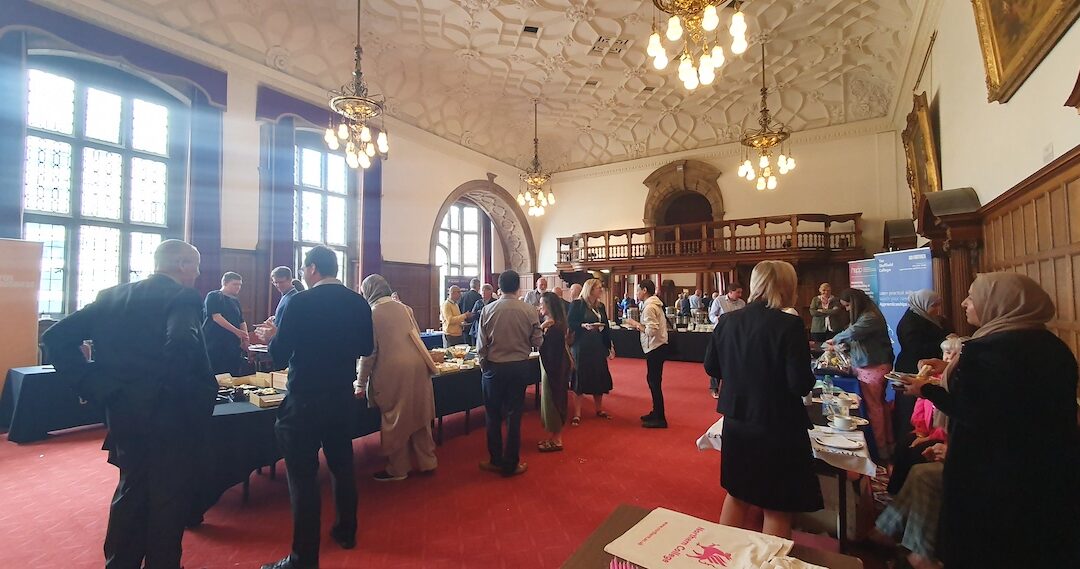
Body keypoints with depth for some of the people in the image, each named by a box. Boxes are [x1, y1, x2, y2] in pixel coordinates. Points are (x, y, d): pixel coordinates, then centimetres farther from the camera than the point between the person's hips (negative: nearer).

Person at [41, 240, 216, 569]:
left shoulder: (112, 297, 7)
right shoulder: (184, 298, -16)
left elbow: (57, 338, 5)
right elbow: (182, 347, -33)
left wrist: (94, 386, 4)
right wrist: (197, 397, -18)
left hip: (122, 413, 7)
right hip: (169, 416, -7)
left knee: (130, 490, 24)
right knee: (169, 498, 10)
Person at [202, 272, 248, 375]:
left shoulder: (236, 301, 17)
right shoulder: (213, 296, -3)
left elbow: (241, 321, 18)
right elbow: (216, 317, -14)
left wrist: (245, 337, 0)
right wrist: (236, 331, -21)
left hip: (233, 346, 6)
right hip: (215, 345, -6)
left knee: (234, 375, 4)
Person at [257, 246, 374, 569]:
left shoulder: (299, 303, -16)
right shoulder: (359, 303, -1)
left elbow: (279, 356, -13)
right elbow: (366, 348, 8)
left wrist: (272, 338, 8)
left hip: (305, 401, -5)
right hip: (343, 398, 6)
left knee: (303, 476, 5)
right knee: (342, 465, 20)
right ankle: (346, 532, 36)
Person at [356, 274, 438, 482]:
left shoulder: (372, 313, -5)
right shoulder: (403, 308, 10)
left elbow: (369, 352, -6)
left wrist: (361, 383, 1)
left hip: (393, 372, -5)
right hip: (418, 366, 5)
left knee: (396, 421, 8)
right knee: (419, 416, 15)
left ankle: (398, 469, 21)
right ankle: (427, 462, 26)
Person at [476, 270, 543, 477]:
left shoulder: (488, 310, -10)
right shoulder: (529, 310, -9)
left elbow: (481, 343, -5)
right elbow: (537, 341, -5)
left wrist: (482, 363, 11)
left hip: (494, 367, 0)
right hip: (520, 366, 0)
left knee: (493, 415, 15)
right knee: (514, 415, 10)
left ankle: (496, 461, 26)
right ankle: (510, 464, 19)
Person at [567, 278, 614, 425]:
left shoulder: (600, 306, 12)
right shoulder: (577, 304, -8)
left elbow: (606, 327, 14)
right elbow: (570, 323, -12)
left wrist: (610, 346, 13)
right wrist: (584, 326, -26)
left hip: (598, 346, 7)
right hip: (581, 346, -6)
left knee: (599, 378, 11)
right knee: (580, 378, -2)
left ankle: (599, 409, 27)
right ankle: (577, 414, 6)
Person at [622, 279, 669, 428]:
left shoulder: (649, 307, -18)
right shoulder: (655, 304, 12)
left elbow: (651, 331, -25)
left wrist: (636, 324, -13)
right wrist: (637, 325, 9)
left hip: (655, 348, -10)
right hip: (658, 347, 10)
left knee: (655, 382, -3)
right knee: (652, 380, 17)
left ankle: (660, 418, 5)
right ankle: (656, 412, 28)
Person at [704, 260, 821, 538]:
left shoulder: (727, 321, -4)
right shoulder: (789, 326, -19)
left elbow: (711, 367, 4)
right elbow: (801, 384, -19)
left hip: (737, 423, 6)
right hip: (778, 427, -5)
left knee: (737, 494, 24)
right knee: (777, 508, 14)